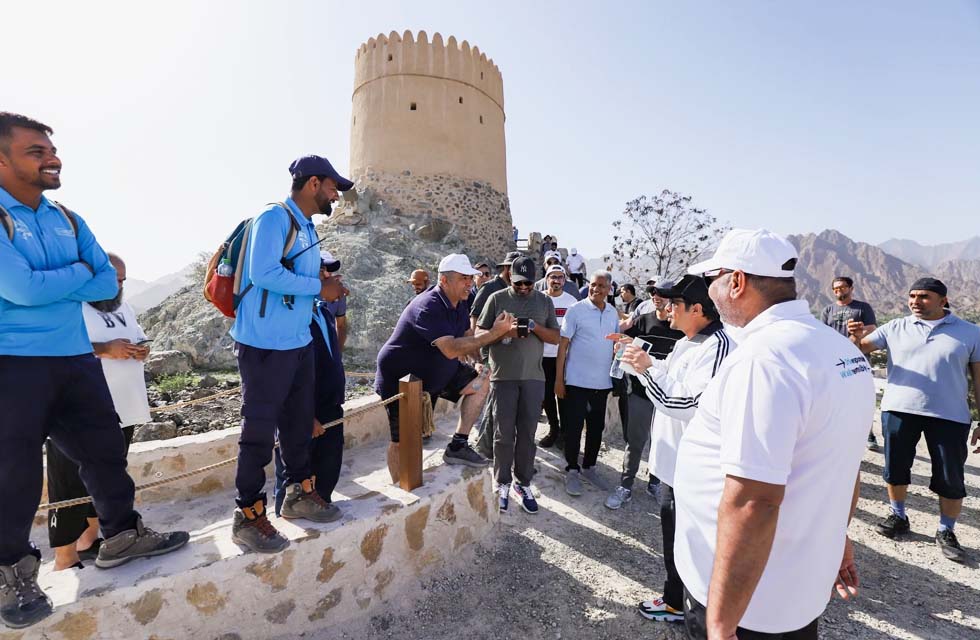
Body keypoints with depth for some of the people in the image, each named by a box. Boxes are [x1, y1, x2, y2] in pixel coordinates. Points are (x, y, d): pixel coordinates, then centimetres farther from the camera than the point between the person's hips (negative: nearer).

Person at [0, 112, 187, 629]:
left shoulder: (67, 219, 10)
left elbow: (108, 284, 4)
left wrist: (46, 285, -9)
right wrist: (79, 271, -5)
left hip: (75, 357, 6)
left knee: (104, 448, 11)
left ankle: (122, 534, 28)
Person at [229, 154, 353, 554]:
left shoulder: (307, 227, 16)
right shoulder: (274, 218, -12)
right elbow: (263, 272, -24)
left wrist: (323, 282, 6)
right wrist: (318, 287, -16)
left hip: (300, 341, 9)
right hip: (265, 344, -9)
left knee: (299, 421, 16)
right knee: (259, 428, -1)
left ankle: (299, 493, 32)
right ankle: (248, 517, 13)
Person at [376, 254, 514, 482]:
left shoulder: (459, 304, 0)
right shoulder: (428, 307, -29)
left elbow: (468, 342, 4)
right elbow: (451, 349, -39)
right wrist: (493, 334, -37)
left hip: (434, 371, 8)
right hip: (398, 378, -8)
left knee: (480, 383, -3)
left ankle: (458, 446, 2)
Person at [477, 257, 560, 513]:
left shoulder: (544, 301, 8)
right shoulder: (497, 298, 2)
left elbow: (556, 338, 7)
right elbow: (479, 333, 0)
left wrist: (535, 327, -12)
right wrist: (503, 332, -18)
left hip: (533, 377, 2)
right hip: (503, 376, -2)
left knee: (527, 433, 7)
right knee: (504, 434, 4)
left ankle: (523, 483, 22)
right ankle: (502, 484, 20)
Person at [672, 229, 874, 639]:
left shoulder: (763, 358, -27)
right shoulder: (844, 349, 3)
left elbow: (753, 503, -31)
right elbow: (843, 463, 13)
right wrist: (835, 537, 25)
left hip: (745, 600, -8)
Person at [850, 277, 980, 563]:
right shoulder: (896, 328, 4)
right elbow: (860, 349, -2)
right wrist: (857, 337, -26)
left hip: (949, 415, 0)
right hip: (899, 409, 1)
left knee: (950, 478, 7)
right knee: (895, 467, 10)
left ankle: (946, 532, 25)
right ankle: (898, 516, 29)